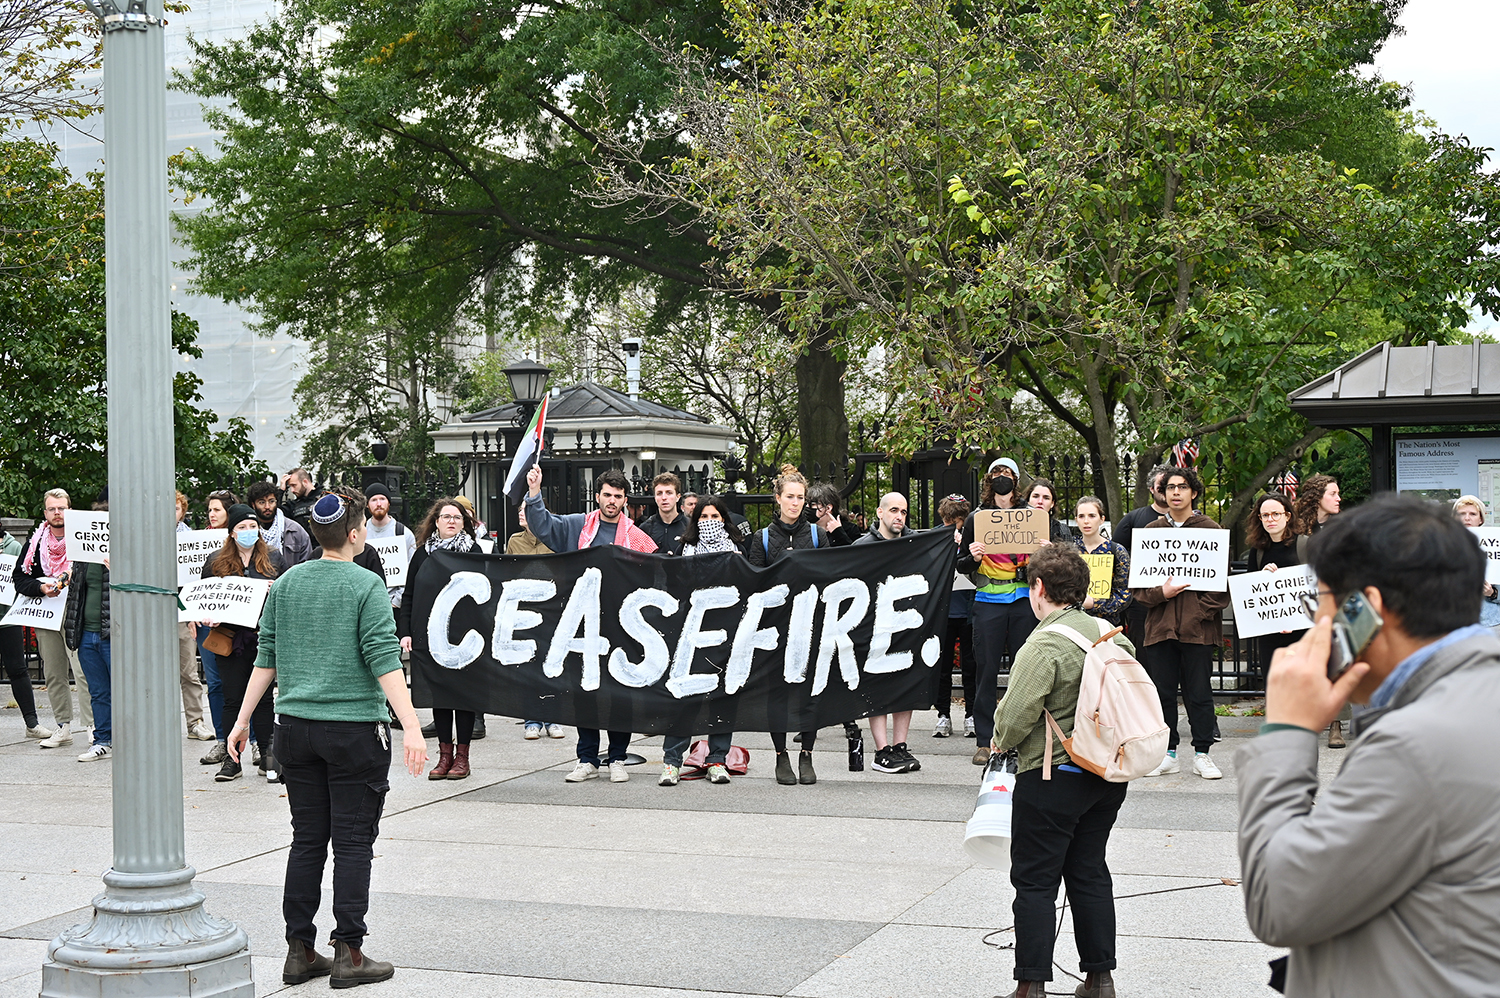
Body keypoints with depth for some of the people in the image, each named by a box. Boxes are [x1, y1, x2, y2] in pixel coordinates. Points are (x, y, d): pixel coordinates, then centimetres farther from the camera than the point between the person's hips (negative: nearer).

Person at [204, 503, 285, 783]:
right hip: (230, 641, 0)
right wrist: (207, 618, -7)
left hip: (265, 639, 0)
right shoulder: (216, 562, 8)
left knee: (264, 698, 2)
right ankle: (231, 760, 10)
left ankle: (267, 758, 9)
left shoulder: (273, 560, 9)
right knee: (233, 699, 4)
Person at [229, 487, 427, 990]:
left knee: (306, 840, 11)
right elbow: (383, 661, -16)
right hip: (354, 729, -5)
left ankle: (300, 951, 15)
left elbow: (266, 659, 11)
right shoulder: (366, 585, -8)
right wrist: (411, 728, -19)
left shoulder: (286, 584, 8)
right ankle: (349, 954, 4)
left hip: (295, 724, 5)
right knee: (353, 843, 1)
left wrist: (243, 719, 18)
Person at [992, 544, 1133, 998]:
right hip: (1107, 773, 8)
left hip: (1051, 777, -7)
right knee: (1090, 873, 17)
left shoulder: (1043, 645, -19)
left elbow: (1014, 718, -21)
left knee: (1034, 880, 2)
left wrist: (1002, 741, 0)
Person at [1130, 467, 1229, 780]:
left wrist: (1205, 610, -9)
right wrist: (1160, 593, -9)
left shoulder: (1211, 530, 4)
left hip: (1198, 625, -2)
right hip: (1160, 623, 2)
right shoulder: (1150, 531, 11)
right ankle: (1167, 754, 14)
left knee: (1198, 691, 1)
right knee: (1162, 691, 5)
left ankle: (1202, 754, 11)